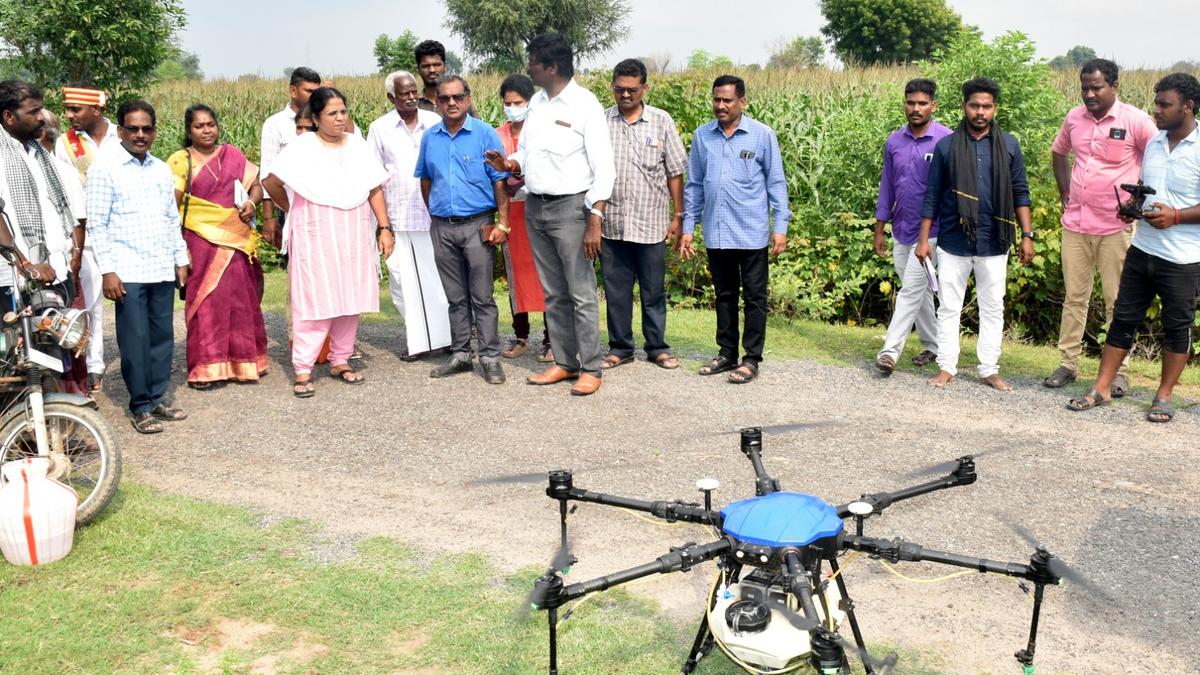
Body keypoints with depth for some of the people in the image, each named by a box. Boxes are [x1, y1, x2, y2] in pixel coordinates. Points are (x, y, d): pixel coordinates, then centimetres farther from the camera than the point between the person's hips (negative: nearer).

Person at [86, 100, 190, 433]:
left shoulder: (162, 169, 13)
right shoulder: (105, 168, -3)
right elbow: (96, 224, -5)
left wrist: (181, 259, 14)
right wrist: (107, 270, -11)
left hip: (163, 269, 5)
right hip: (128, 272, -5)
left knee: (163, 336, 8)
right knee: (135, 340, -1)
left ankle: (157, 399, 19)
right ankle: (141, 407, 8)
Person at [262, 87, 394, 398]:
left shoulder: (357, 145, 7)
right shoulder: (302, 148, -6)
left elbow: (375, 188, 8)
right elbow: (271, 182, -5)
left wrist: (385, 228, 3)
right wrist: (293, 211, 6)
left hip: (354, 239, 5)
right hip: (315, 239, -4)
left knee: (350, 301, 9)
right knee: (315, 302, -6)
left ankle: (341, 360, 22)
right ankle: (303, 370, -1)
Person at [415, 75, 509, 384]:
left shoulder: (485, 135, -4)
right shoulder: (429, 138, 8)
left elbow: (500, 182, -6)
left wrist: (502, 224, -11)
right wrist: (435, 214, 15)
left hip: (478, 225, -4)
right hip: (442, 228, 4)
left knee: (482, 298, -1)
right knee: (456, 298, 12)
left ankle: (490, 358, 5)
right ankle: (460, 355, 20)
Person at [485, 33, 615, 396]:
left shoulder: (585, 105, -10)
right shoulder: (537, 102, 10)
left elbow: (603, 168, -13)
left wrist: (594, 221, -19)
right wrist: (509, 164, -3)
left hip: (570, 206, -7)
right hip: (535, 207, 7)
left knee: (582, 293, -2)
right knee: (553, 293, 12)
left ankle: (590, 369, 6)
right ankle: (564, 362, 21)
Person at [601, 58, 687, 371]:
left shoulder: (662, 121, 2)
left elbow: (675, 172, 4)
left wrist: (678, 216, 2)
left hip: (651, 223, -1)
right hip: (611, 223, 1)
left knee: (654, 290, 8)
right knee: (616, 290, 8)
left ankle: (657, 347, 21)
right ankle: (620, 348, 21)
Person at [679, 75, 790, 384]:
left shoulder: (763, 135, -3)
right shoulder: (702, 136, 5)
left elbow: (776, 183, -1)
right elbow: (694, 185, 10)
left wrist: (780, 226, -6)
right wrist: (688, 227, 8)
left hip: (752, 234, -3)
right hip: (716, 234, 3)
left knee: (754, 297, 4)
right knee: (724, 295, 14)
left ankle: (752, 359, 13)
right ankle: (727, 353, 25)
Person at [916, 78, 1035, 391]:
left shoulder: (1009, 145, 3)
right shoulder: (946, 146, 1)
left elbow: (1020, 194, 5)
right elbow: (932, 196, 3)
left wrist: (1027, 235, -1)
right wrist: (924, 239, 1)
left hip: (994, 244, 1)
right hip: (953, 243, -1)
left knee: (993, 309, 8)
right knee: (949, 308, 5)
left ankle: (990, 370, 17)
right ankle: (946, 367, 15)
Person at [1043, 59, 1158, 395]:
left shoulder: (1135, 121, -10)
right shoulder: (1074, 117, 5)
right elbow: (1058, 153, 23)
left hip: (1116, 226, -4)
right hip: (1075, 223, 4)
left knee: (1117, 302, 3)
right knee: (1074, 296, 10)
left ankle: (1119, 372, 12)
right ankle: (1068, 363, 19)